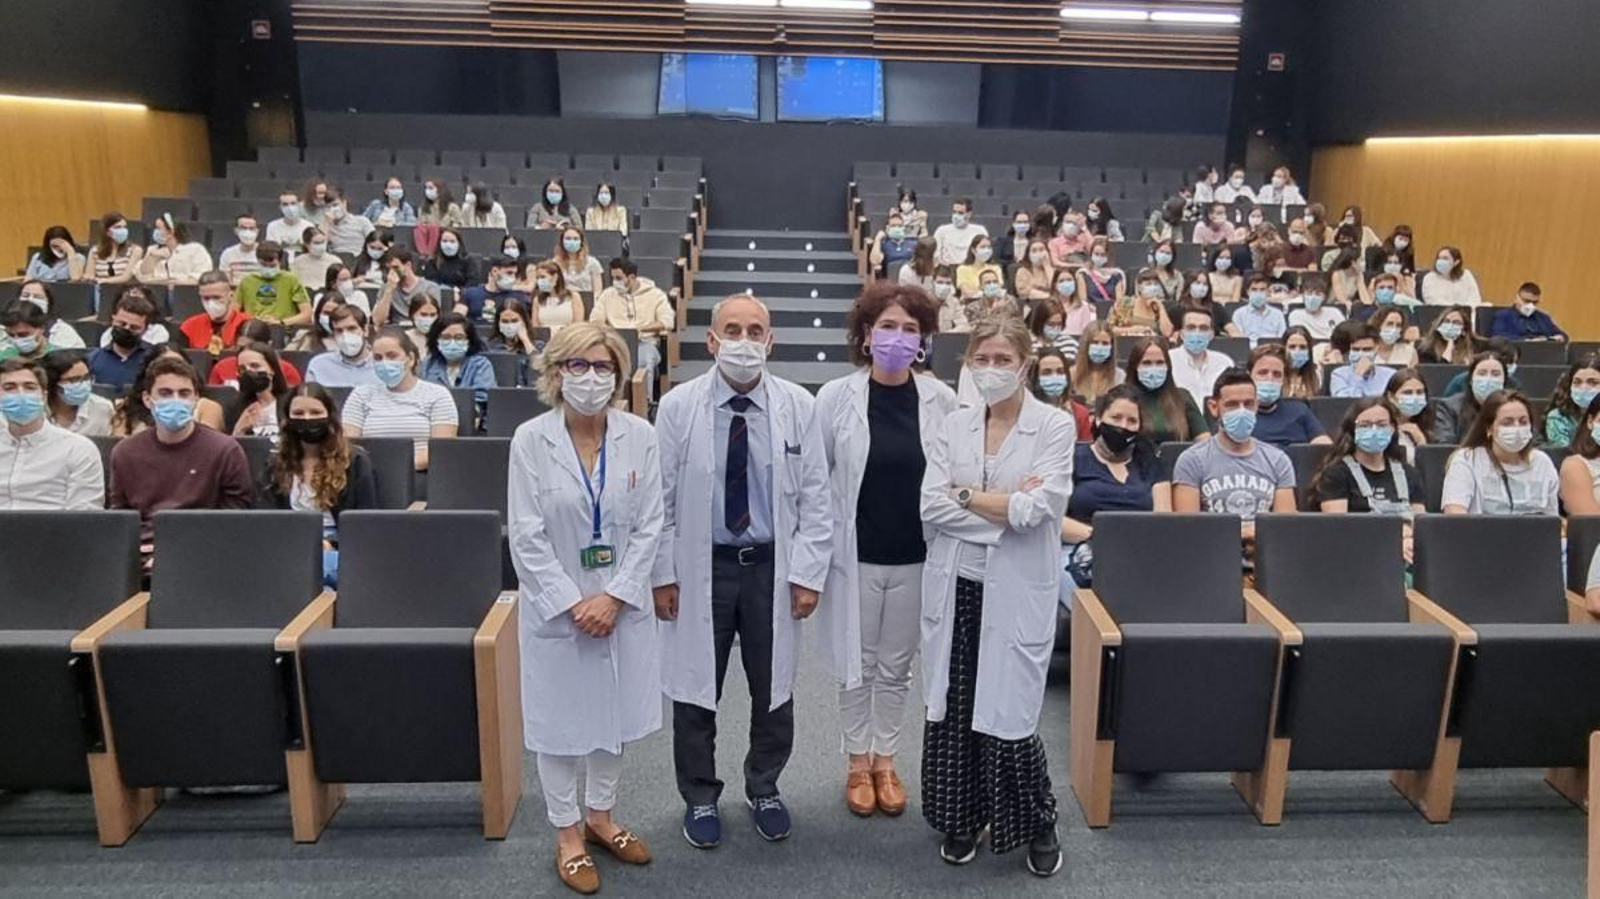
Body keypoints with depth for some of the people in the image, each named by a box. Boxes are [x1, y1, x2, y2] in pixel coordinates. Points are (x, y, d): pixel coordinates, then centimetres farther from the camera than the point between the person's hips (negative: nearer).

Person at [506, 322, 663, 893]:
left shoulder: (640, 436, -5)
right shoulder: (530, 440, -10)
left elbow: (649, 526, -4)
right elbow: (526, 537, -11)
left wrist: (615, 597, -12)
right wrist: (572, 603, -15)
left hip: (623, 603, 2)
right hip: (556, 605, -2)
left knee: (614, 714, 16)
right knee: (559, 720, 10)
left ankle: (600, 816, 38)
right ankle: (567, 834, 29)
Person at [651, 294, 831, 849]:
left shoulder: (798, 406, -3)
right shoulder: (677, 406, -6)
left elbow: (814, 498, -1)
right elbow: (661, 498, -3)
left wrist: (808, 573, -5)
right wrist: (662, 574, -5)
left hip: (772, 567, 1)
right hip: (699, 567, -1)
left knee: (773, 690, 13)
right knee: (694, 690, 10)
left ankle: (764, 789, 37)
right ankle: (699, 797, 32)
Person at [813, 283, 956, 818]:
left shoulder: (941, 401, -4)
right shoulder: (837, 397, -7)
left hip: (915, 557, 1)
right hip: (856, 554, -1)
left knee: (897, 665, 14)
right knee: (857, 663, 12)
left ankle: (886, 759, 32)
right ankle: (857, 763, 31)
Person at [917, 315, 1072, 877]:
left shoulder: (1055, 426, -5)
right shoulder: (954, 425, 5)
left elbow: (1035, 510, -17)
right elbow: (931, 506, -5)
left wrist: (965, 496, -7)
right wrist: (1005, 510, -13)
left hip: (1016, 593, -3)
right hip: (955, 588, 4)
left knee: (1006, 714, 2)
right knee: (953, 709, 10)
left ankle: (1038, 824, 26)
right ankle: (962, 819, 30)